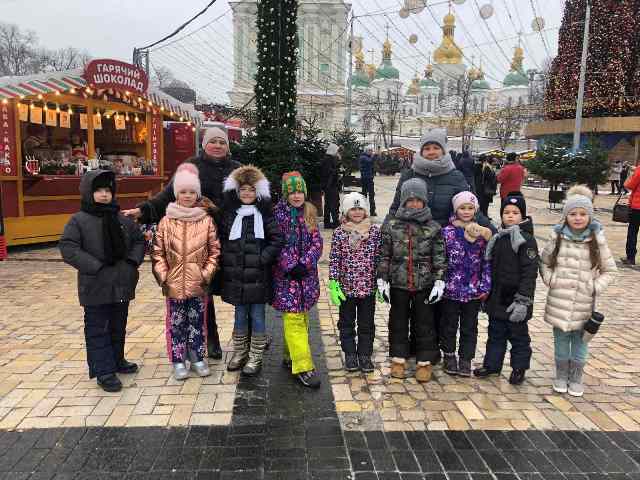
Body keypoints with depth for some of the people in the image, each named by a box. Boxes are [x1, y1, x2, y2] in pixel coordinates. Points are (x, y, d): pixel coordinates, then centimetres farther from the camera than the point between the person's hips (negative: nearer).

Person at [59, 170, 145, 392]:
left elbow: (139, 240, 13)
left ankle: (117, 361, 35)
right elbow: (68, 248, -14)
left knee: (118, 327, 18)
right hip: (96, 288, -5)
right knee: (97, 329, 3)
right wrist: (96, 267, -20)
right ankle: (104, 371, 11)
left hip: (122, 284, 5)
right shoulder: (78, 220, -7)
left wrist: (132, 261, -5)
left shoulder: (123, 220, 6)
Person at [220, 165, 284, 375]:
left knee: (257, 316, 6)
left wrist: (263, 258, -12)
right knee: (240, 315, 15)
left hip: (258, 275, -3)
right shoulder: (229, 213, 7)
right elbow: (221, 238, 13)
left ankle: (256, 356, 19)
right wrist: (227, 259, 1)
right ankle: (240, 353, 30)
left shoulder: (264, 213, -2)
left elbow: (278, 239, -6)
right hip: (235, 275, 3)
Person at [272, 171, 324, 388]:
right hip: (285, 274, -5)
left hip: (307, 274, 5)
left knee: (301, 317, 13)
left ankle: (290, 357, 29)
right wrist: (290, 266, -15)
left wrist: (304, 264, -10)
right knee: (294, 319, -7)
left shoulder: (309, 213, 7)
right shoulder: (278, 213, -5)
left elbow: (317, 242, 3)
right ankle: (303, 366, -4)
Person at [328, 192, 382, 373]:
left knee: (367, 324, 12)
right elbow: (334, 259, -2)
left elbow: (379, 257, 3)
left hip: (368, 287, 1)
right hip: (346, 287, 0)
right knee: (346, 323, 12)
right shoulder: (339, 233, -4)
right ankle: (350, 355, 26)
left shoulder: (375, 231, -1)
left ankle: (365, 355, 26)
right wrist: (333, 283, -7)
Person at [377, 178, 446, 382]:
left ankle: (424, 361, 24)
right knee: (398, 322, 12)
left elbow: (439, 258, 0)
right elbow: (384, 256, 1)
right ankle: (398, 358, 28)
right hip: (398, 283, 1)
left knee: (425, 323, 9)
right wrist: (382, 280, -2)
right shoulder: (391, 226, -2)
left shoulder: (433, 228, -2)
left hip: (424, 285, 0)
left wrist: (439, 282, -6)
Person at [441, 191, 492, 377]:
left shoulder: (482, 233, 0)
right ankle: (449, 357, 28)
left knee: (469, 327, 11)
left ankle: (465, 359, 24)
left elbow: (487, 262, 1)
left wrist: (485, 287, -3)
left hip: (474, 291, 1)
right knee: (449, 326, 12)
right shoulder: (447, 232, -4)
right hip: (450, 290, -1)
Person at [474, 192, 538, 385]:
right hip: (497, 299, 6)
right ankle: (491, 364, 30)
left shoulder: (527, 240, -12)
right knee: (496, 333, 17)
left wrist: (522, 301, -20)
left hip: (515, 301, -6)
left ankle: (519, 368, 24)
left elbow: (529, 273, -16)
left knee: (518, 335, 9)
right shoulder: (498, 238, 9)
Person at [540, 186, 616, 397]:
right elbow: (544, 261, 10)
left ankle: (575, 378, 28)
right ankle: (561, 376, 29)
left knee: (580, 342, 10)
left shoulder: (597, 239, -4)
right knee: (561, 340, 12)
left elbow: (609, 270, 4)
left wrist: (596, 287, -7)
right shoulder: (557, 236, -2)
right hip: (559, 301, 1)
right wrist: (550, 280, -2)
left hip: (584, 303, 0)